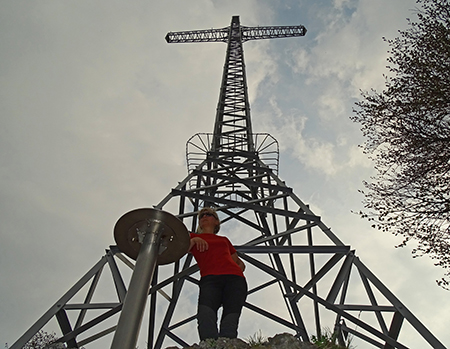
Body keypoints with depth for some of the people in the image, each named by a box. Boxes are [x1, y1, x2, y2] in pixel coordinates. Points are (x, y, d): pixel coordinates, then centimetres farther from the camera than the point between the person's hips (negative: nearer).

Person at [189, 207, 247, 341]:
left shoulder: (224, 239, 35)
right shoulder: (193, 237, 29)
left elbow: (240, 263, 36)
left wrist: (238, 271, 14)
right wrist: (193, 240, 0)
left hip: (235, 279, 2)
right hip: (210, 279, -2)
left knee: (230, 322, -24)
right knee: (205, 316, -31)